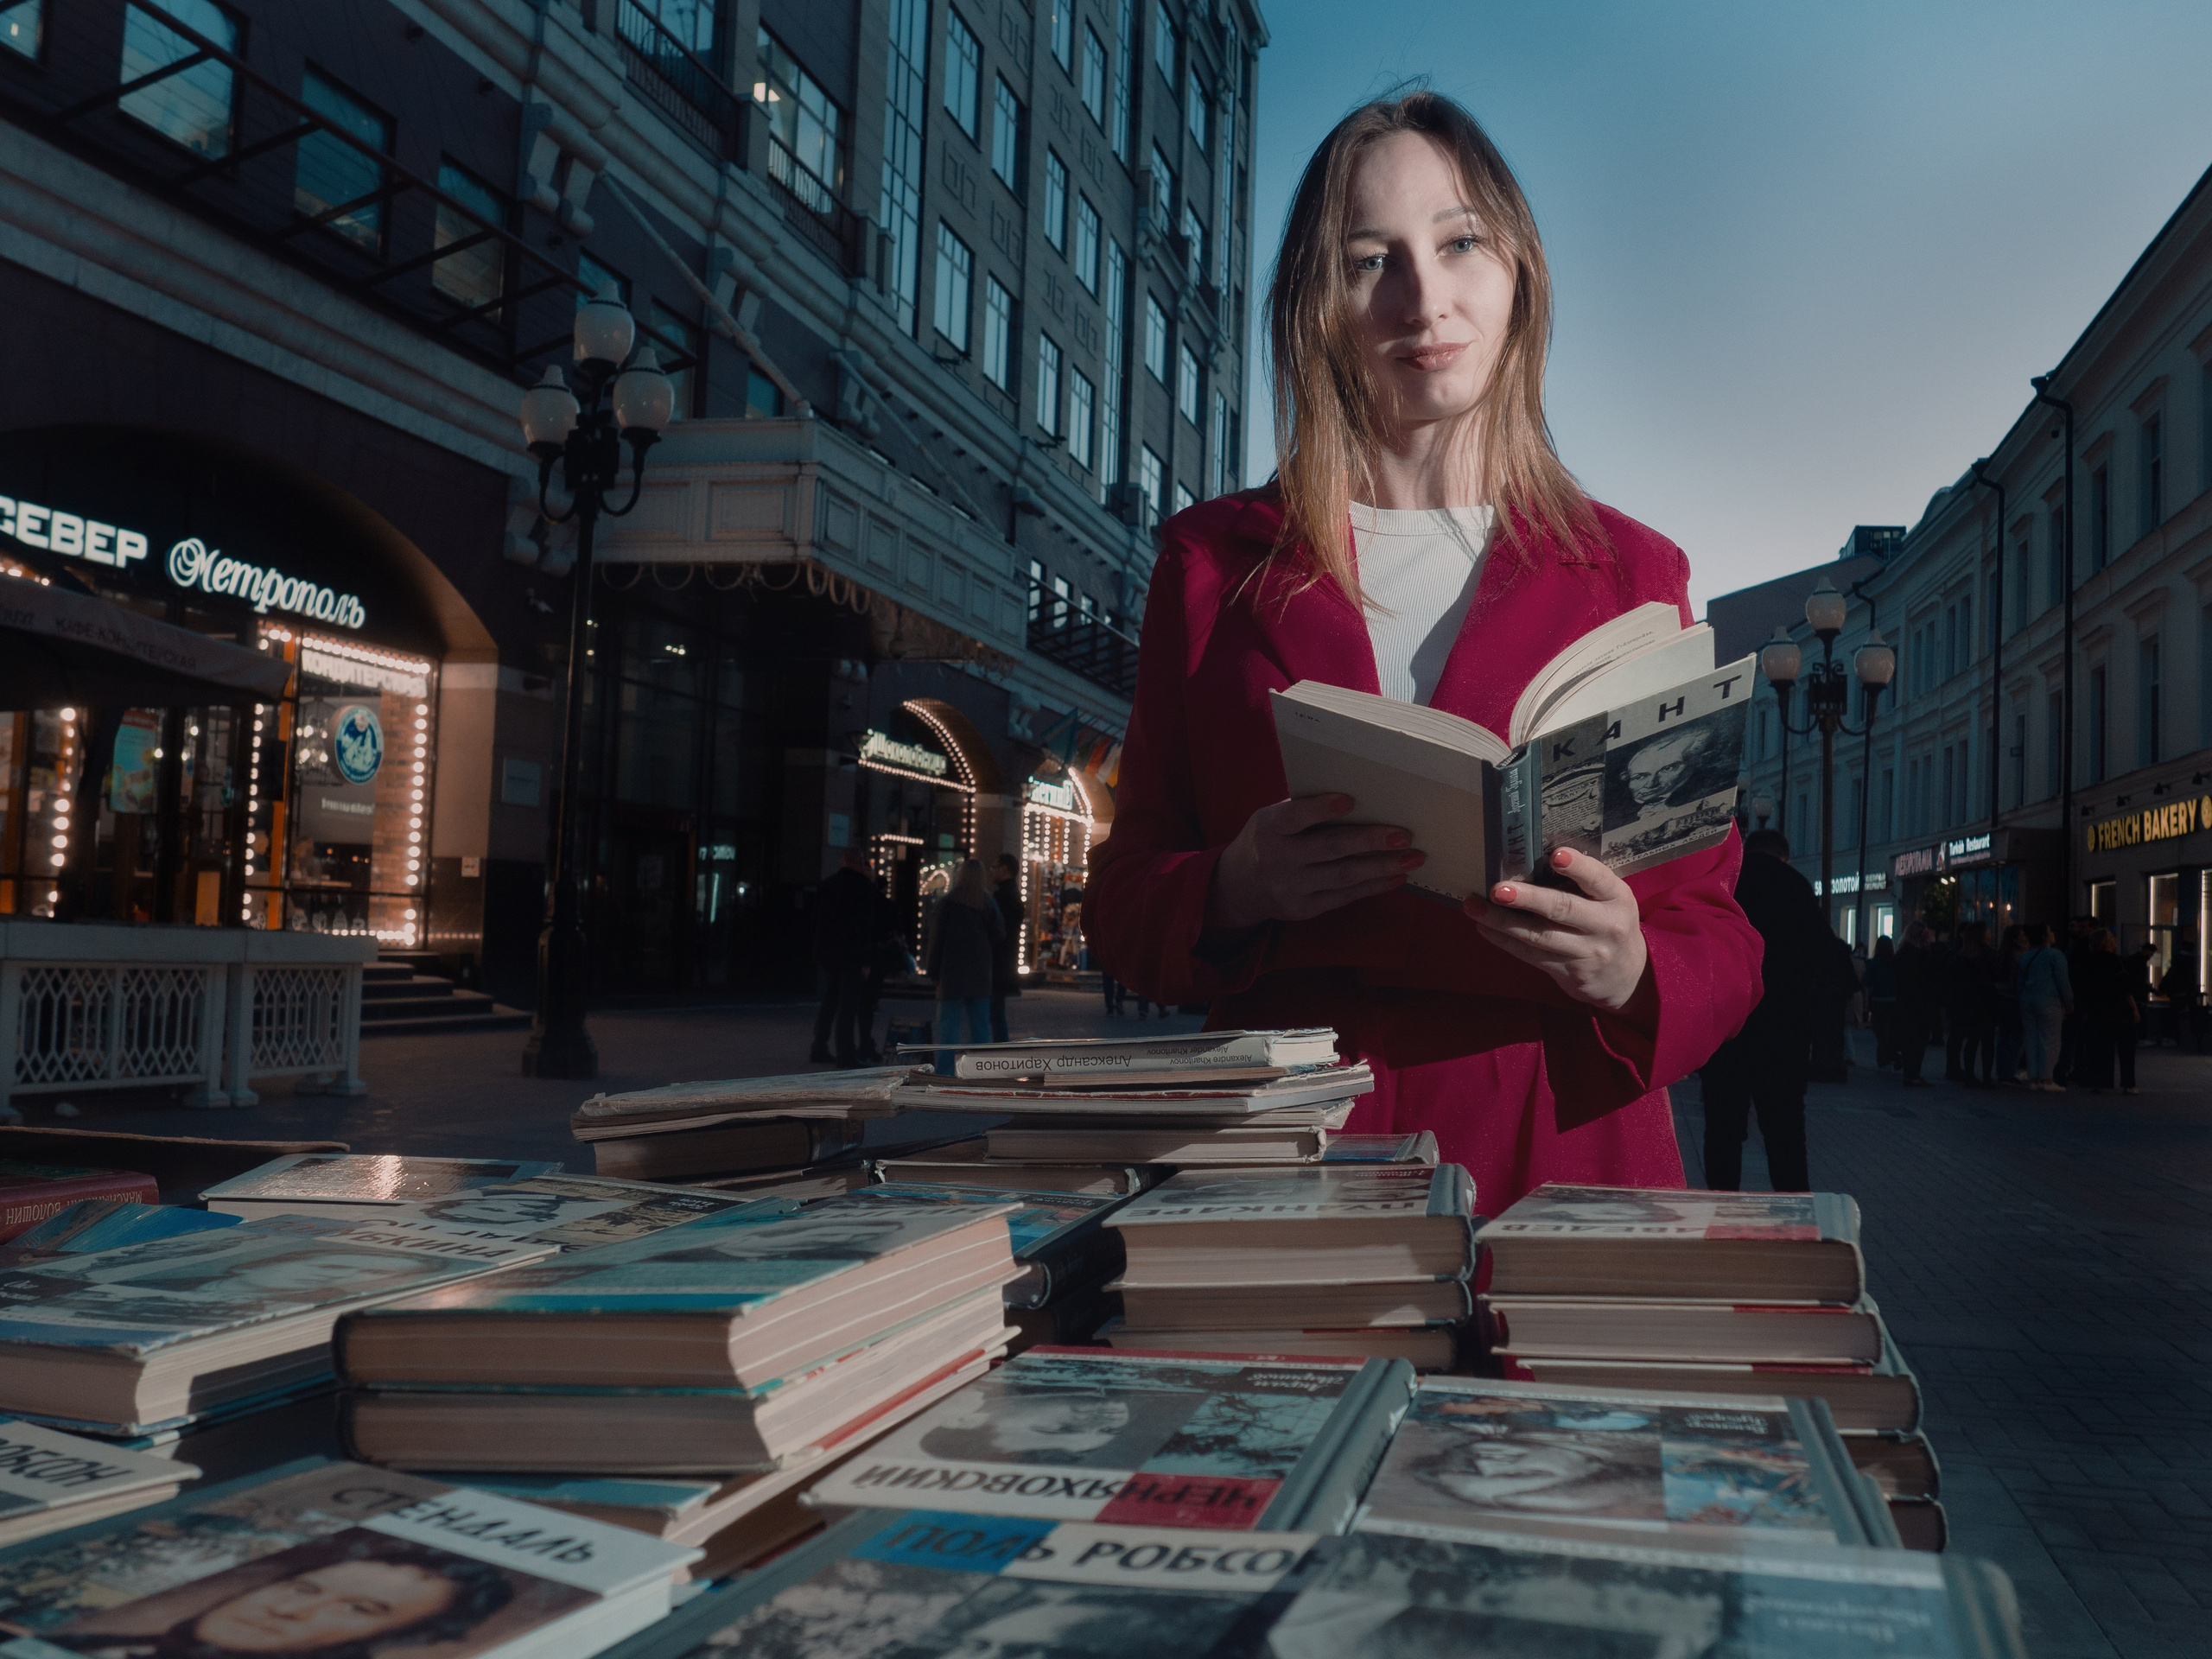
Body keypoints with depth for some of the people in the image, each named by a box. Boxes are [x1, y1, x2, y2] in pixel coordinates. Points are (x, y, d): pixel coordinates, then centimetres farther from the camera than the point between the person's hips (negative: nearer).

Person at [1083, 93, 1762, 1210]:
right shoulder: (1215, 561, 8)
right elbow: (1124, 896, 9)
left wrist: (1629, 972, -14)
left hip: (1559, 1157, 1)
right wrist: (1231, 891, -13)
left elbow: (1714, 925, 8)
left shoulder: (1634, 573, 8)